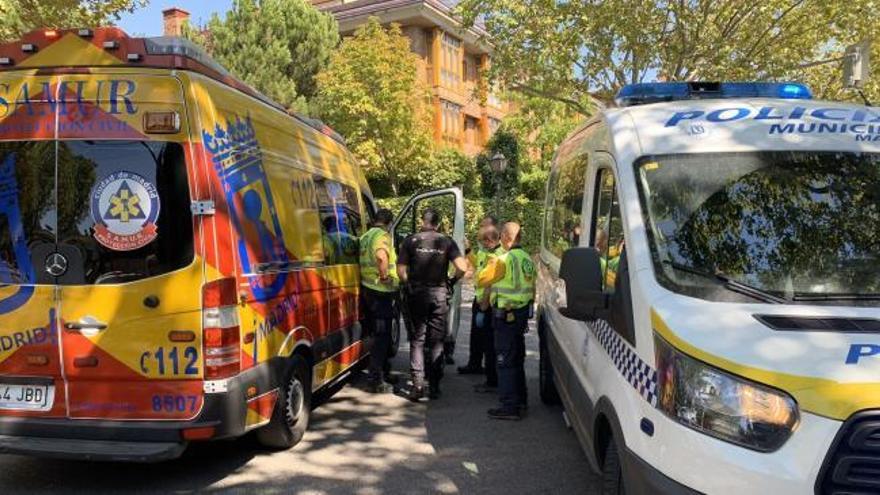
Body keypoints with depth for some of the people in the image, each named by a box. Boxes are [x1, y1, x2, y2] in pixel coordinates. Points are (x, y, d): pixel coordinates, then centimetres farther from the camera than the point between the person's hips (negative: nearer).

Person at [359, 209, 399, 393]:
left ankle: (383, 371, 30)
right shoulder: (383, 235, -12)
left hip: (367, 288, 9)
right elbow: (381, 256, -33)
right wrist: (385, 276, -20)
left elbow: (362, 260, 20)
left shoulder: (365, 236, 16)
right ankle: (375, 378, -7)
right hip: (381, 290, -9)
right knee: (382, 335, -5)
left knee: (379, 333, 19)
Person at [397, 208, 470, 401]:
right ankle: (434, 386, 12)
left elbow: (401, 271, -5)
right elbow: (462, 268, -9)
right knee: (436, 341, 10)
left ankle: (417, 384, -1)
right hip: (439, 294, 1)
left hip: (417, 293, -1)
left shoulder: (411, 240, -1)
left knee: (417, 340, 7)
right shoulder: (447, 242, 1)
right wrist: (451, 282, 9)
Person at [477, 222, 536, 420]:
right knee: (517, 358, 19)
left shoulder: (505, 260, -18)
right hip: (522, 313, 9)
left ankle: (510, 406, 0)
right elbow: (532, 288, 16)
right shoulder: (527, 259, 9)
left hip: (506, 315, -9)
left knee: (506, 361, -3)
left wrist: (490, 265, 4)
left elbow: (481, 281, -13)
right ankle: (521, 400, 29)